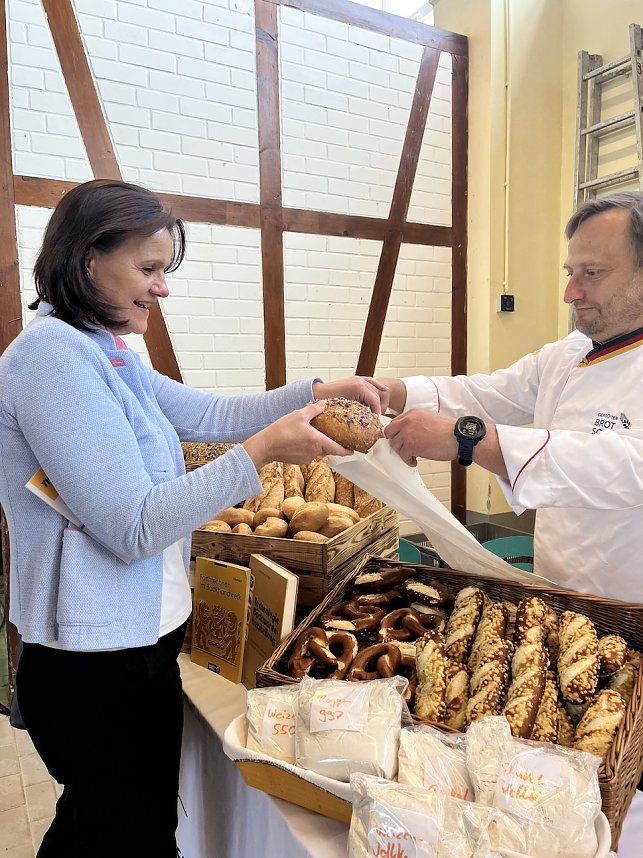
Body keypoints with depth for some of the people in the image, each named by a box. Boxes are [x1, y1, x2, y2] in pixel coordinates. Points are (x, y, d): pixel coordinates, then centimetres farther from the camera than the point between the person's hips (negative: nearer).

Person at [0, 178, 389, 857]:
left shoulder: (106, 355, 10)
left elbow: (211, 415, 11)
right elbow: (132, 527, -24)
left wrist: (319, 392, 1)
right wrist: (263, 451, -24)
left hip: (138, 645, 9)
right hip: (100, 672, -9)